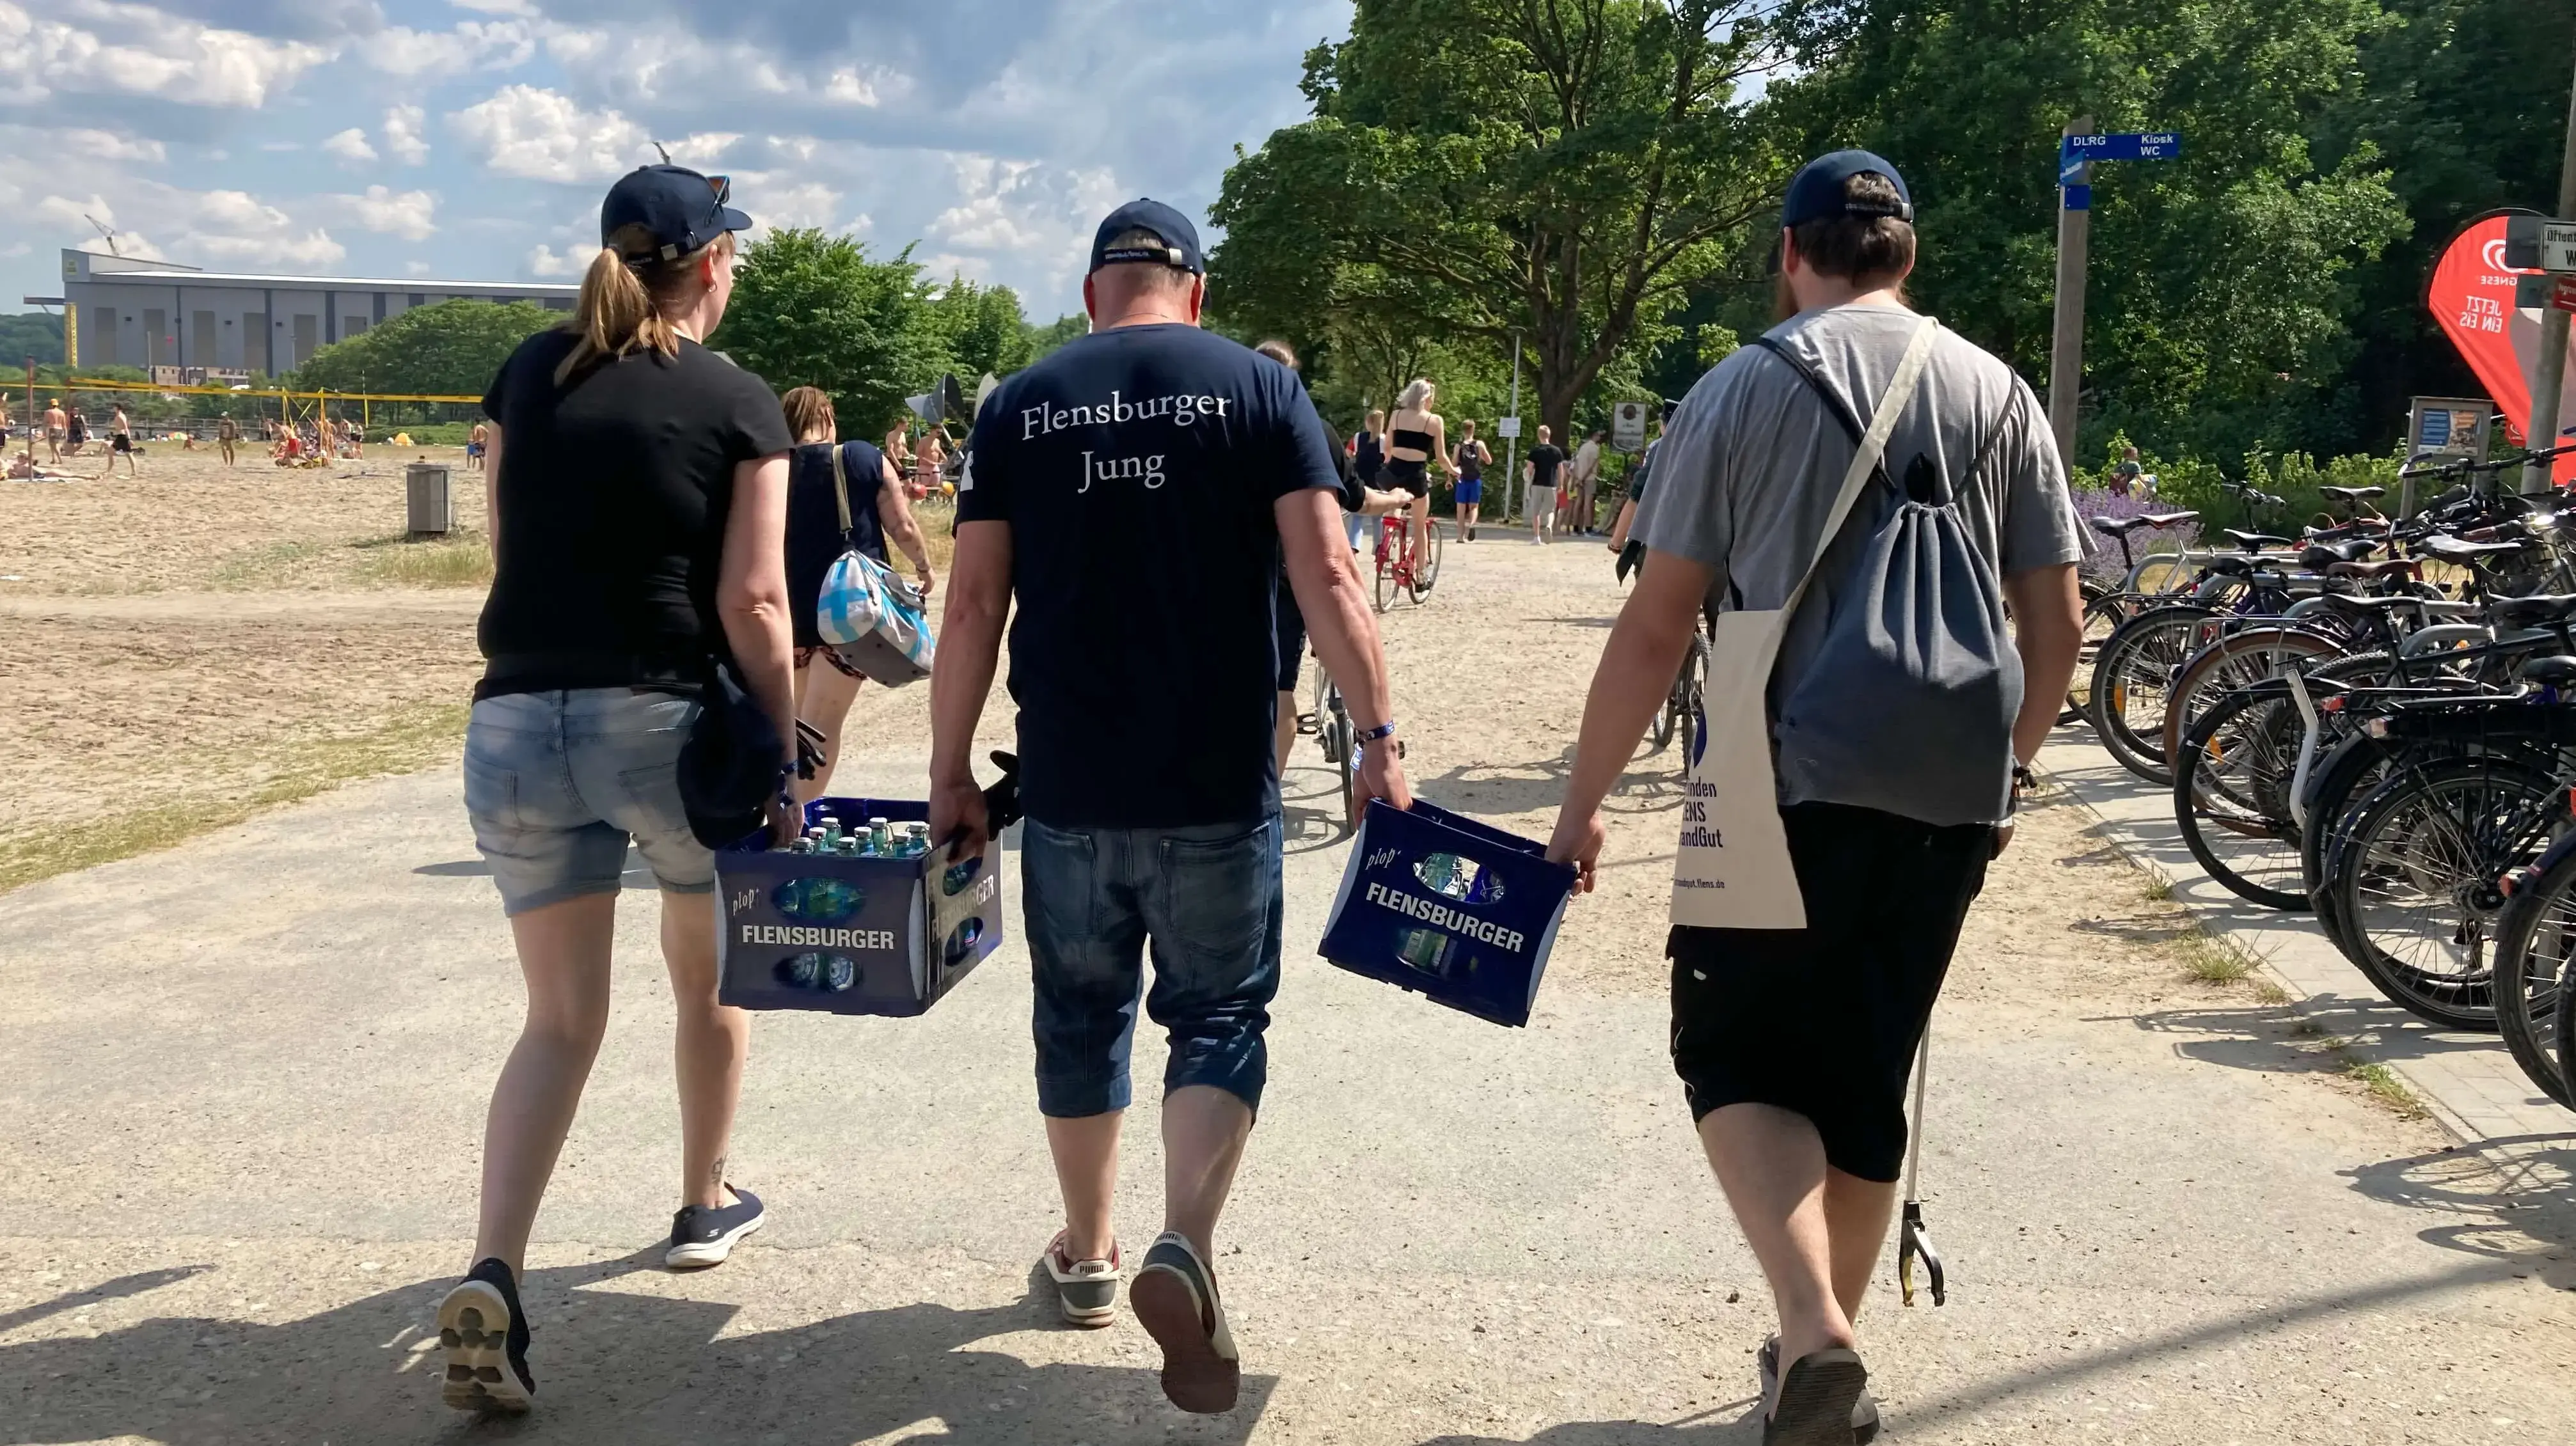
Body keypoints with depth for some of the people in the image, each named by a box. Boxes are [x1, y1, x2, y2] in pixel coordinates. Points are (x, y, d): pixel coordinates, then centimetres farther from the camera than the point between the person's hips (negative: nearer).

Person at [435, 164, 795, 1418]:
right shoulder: (739, 403, -5)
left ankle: (492, 1274, -8)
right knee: (707, 972, 22)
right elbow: (752, 602, -11)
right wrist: (784, 765, -5)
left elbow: (504, 546, 14)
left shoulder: (529, 373, 9)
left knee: (561, 1016, 9)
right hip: (669, 720, -3)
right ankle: (704, 1206, 37)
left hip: (513, 724, 4)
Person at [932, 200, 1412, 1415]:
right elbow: (1324, 575, -8)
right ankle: (1185, 1246, -12)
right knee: (1218, 1017, 8)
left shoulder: (1019, 406, 5)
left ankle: (1087, 1252, 32)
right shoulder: (1258, 387, 0)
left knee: (1080, 1019, 17)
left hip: (1069, 785, 2)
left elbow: (973, 603, 1)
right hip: (1219, 783, -2)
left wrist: (950, 772, 7)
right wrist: (1378, 738, -4)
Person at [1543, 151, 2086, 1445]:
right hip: (1950, 803, 4)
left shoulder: (1742, 389, -1)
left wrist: (1581, 802, 5)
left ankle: (1813, 1335, -11)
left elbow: (1655, 628, -4)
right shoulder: (1999, 394, 9)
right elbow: (2057, 628, 10)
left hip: (1788, 789, -4)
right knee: (1865, 1081, 17)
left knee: (1735, 1060, 9)